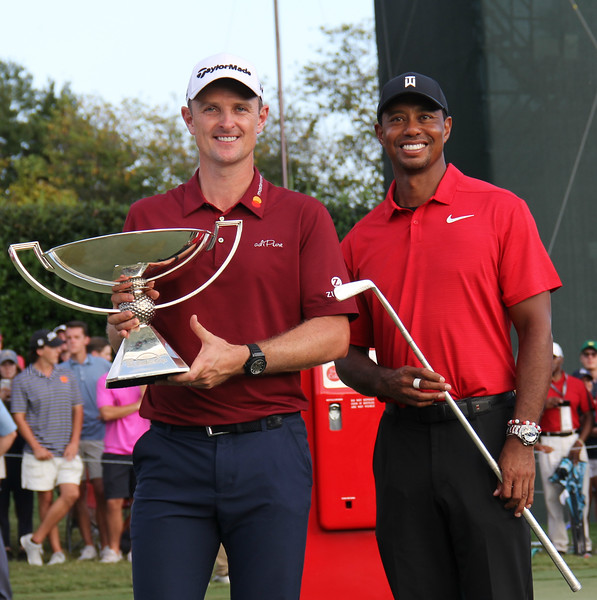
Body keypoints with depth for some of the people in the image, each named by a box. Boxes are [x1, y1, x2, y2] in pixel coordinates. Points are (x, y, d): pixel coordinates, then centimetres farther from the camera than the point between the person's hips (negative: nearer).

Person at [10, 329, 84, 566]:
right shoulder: (22, 381, -2)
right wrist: (36, 447, -10)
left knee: (71, 494, -10)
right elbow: (19, 417, -2)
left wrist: (74, 442, 1)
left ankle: (35, 540, 0)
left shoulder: (66, 376, 10)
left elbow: (77, 409, 13)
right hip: (41, 452, -3)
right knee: (46, 498, 1)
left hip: (67, 450, 3)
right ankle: (56, 550, 9)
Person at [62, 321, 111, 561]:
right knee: (78, 492, 0)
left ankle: (106, 544, 2)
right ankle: (88, 544, 6)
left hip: (98, 435, -1)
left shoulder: (102, 365, 8)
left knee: (101, 490, -5)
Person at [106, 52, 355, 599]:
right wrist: (123, 323, -12)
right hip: (173, 449, 1)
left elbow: (333, 334, 0)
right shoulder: (147, 219, 12)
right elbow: (117, 340, 13)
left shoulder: (303, 217, 8)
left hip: (271, 452, -1)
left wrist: (243, 358, -14)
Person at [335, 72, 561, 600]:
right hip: (403, 439, 3)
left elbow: (536, 327, -2)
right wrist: (386, 383, -7)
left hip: (486, 432, -3)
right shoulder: (362, 239, 13)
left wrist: (522, 438, -11)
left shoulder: (499, 210, 3)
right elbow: (349, 352, 17)